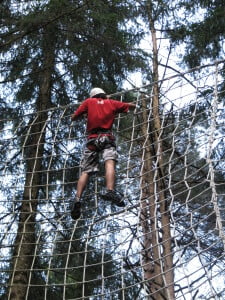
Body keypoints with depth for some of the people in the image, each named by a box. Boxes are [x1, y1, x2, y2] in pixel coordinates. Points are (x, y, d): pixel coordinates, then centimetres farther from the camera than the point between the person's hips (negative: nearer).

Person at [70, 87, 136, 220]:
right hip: (107, 137, -1)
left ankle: (78, 199, -17)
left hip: (92, 138, 1)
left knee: (86, 171, -2)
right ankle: (110, 191, -45)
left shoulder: (88, 102, 20)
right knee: (110, 163, -21)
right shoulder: (111, 102, 22)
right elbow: (132, 106, 32)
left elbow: (73, 118, 19)